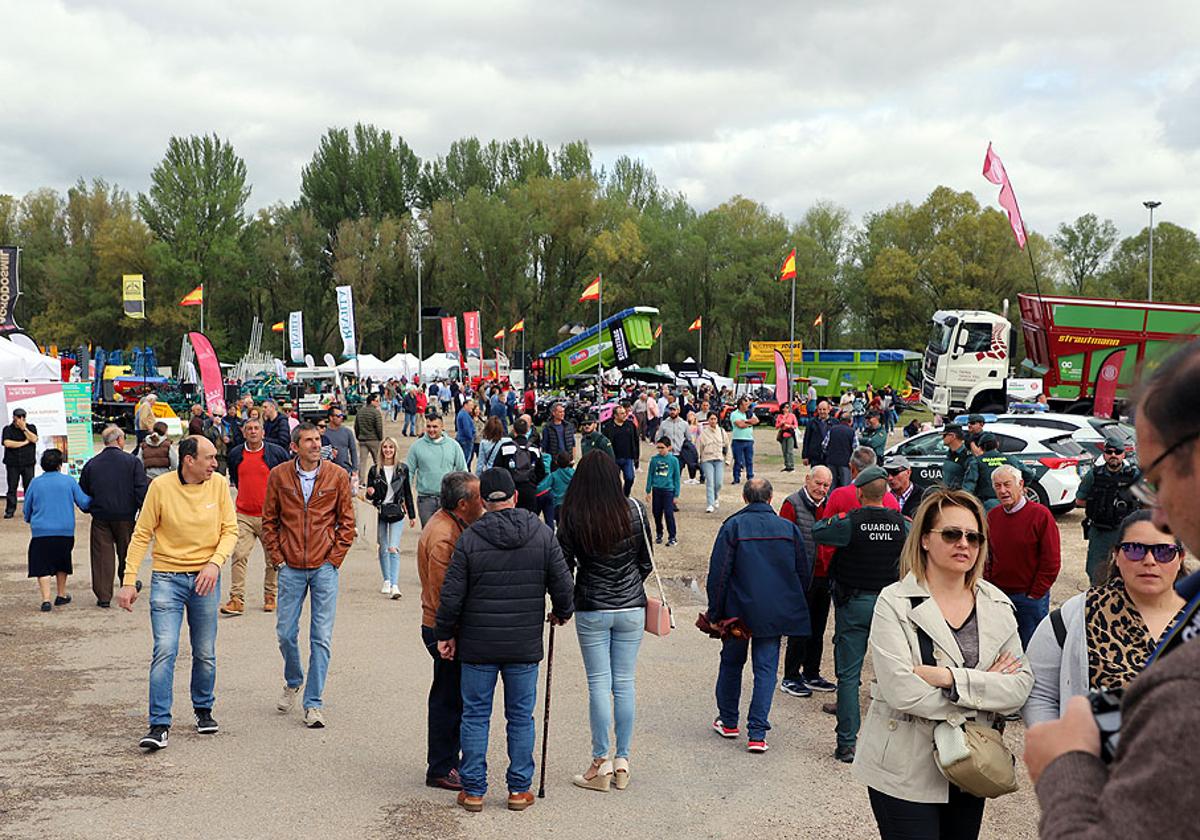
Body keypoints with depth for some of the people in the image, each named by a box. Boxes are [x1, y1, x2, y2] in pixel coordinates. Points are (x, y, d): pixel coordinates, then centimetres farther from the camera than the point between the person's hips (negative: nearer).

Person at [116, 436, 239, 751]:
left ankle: (203, 710, 32)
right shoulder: (161, 486, -9)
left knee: (205, 654, 10)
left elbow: (230, 530, 1)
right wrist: (129, 580, -7)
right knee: (165, 650, -12)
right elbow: (142, 534, -3)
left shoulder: (218, 484, -2)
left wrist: (215, 562, -16)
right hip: (167, 578, -2)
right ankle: (159, 724, -5)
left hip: (205, 578, 2)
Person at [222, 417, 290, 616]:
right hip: (243, 515, 1)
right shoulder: (235, 454, 7)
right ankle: (237, 599, -8)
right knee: (238, 556, -9)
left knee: (273, 558, 6)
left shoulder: (277, 452, -1)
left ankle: (270, 596, 19)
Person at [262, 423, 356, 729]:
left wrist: (334, 558, -3)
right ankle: (293, 682, 35)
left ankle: (313, 703, 7)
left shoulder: (338, 476, -1)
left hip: (324, 568, -1)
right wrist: (277, 558, 2)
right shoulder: (279, 476, 1)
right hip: (290, 568, 1)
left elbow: (347, 522, 4)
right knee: (285, 632, 7)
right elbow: (269, 520, 8)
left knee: (321, 637, -1)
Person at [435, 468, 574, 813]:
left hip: (478, 645, -1)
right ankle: (519, 789, 16)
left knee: (475, 716, 9)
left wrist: (445, 634, 6)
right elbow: (562, 584, 0)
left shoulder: (470, 539, -7)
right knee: (521, 717, 11)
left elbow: (451, 594, -7)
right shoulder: (543, 535, -3)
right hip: (525, 645, 1)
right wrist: (562, 613, 20)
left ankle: (473, 790, 13)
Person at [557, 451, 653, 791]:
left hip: (591, 609, -2)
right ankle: (622, 761, 14)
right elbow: (647, 561, 4)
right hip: (631, 607, 2)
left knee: (599, 684, 4)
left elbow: (564, 565, -5)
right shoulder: (634, 509, -4)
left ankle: (601, 763, 8)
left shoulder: (572, 515, -10)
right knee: (625, 683, 9)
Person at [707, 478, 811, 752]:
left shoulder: (733, 526, -8)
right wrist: (793, 605, 19)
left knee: (731, 663, 17)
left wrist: (715, 612, -1)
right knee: (766, 668, 4)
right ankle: (757, 733, -1)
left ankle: (728, 722, 28)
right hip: (775, 613, 1)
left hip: (738, 609, -1)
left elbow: (718, 572, -9)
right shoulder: (789, 528, 1)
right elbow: (804, 573, 7)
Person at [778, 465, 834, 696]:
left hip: (823, 579, 6)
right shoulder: (792, 504, -9)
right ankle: (790, 678, 9)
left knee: (818, 629, 13)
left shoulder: (828, 506, 11)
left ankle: (811, 675, 25)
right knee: (800, 629, -1)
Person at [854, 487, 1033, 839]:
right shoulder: (895, 602, -10)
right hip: (907, 770, -4)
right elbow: (902, 690, -21)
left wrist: (949, 677, -20)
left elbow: (1021, 684, -6)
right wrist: (983, 686, -13)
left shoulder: (997, 604, 4)